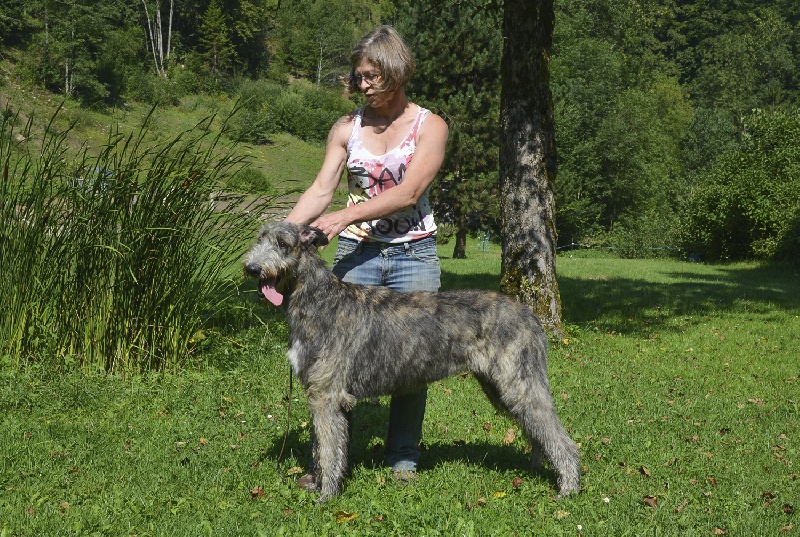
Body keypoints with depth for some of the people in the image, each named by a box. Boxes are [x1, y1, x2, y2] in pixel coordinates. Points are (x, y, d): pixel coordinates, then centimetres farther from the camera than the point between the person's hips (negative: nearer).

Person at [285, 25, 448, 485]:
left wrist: (347, 215, -24)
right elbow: (321, 190, -1)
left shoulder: (430, 126, -2)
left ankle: (404, 459, 13)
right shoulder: (347, 129, 7)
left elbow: (408, 192, -14)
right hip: (356, 255, 2)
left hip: (414, 256, -2)